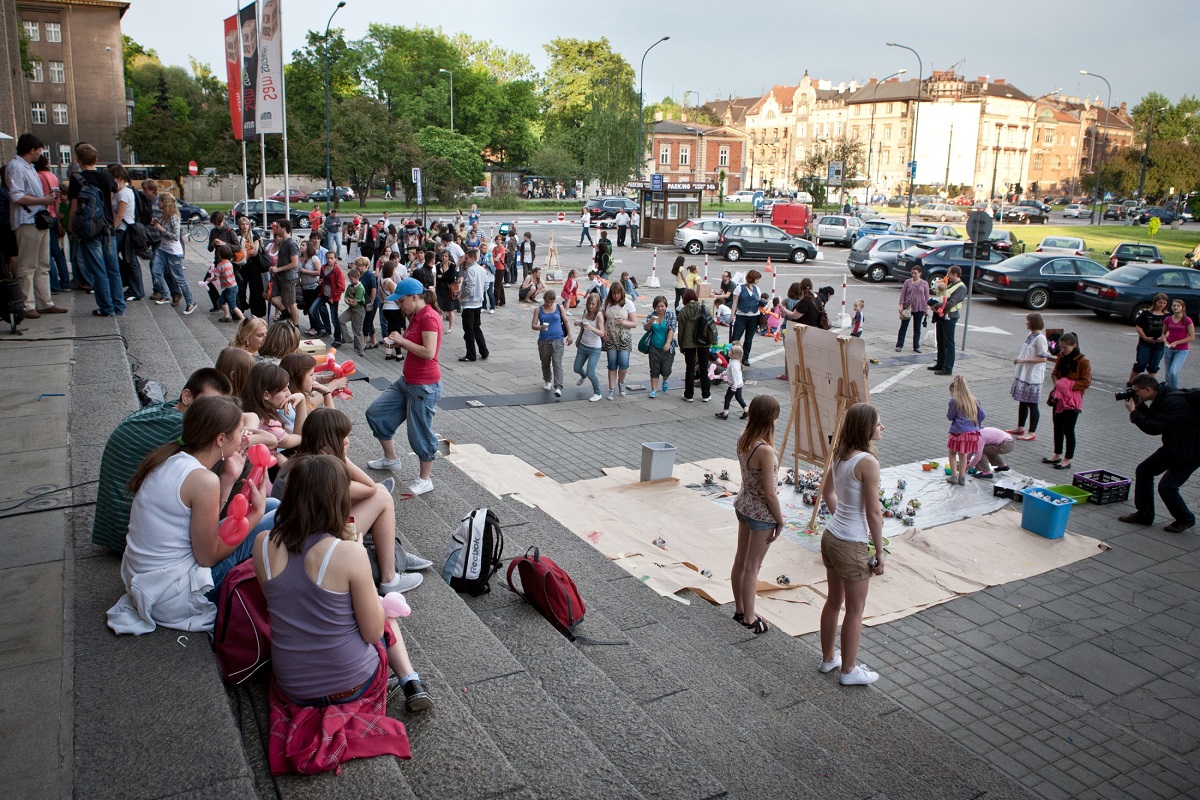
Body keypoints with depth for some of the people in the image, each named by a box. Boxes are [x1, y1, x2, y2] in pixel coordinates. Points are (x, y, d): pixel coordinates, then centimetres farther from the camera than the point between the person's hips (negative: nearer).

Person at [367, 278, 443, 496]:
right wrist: (399, 342, 1)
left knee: (420, 433, 1)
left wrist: (403, 340, -20)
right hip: (406, 381, 10)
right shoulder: (416, 316, 10)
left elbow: (429, 352, -27)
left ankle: (426, 480, 17)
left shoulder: (429, 317, -19)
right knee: (376, 413, 15)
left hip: (424, 386, -10)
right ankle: (391, 459, 31)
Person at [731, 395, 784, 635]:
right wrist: (780, 520, -11)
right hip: (761, 514, -8)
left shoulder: (742, 439, -6)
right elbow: (770, 493, -21)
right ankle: (749, 618, 24)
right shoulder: (765, 450, -29)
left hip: (743, 505, 8)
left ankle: (740, 609, 37)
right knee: (752, 567, 8)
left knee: (740, 560, 20)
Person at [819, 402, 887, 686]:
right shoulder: (868, 462, -23)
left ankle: (828, 658, 38)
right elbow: (873, 513, -19)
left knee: (833, 601, 22)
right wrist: (880, 553, -11)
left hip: (830, 537, 8)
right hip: (851, 546, -8)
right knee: (855, 610, 10)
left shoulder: (839, 455, 2)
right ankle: (848, 670, 25)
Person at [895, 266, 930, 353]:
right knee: (903, 327, 1)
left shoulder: (925, 283, 3)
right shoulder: (908, 282, 1)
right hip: (907, 307, -1)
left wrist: (927, 307, 2)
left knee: (917, 328, 9)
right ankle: (899, 345, 6)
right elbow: (902, 294, 0)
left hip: (919, 308, 1)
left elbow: (927, 296, 6)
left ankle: (916, 347, 16)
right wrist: (901, 306, -7)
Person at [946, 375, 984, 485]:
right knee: (963, 455, 17)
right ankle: (961, 478, 21)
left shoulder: (954, 401, -10)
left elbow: (950, 416, -5)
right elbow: (982, 415, 9)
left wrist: (948, 409, 12)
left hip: (959, 432, -5)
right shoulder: (974, 400, 6)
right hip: (973, 432, 5)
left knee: (952, 453, 14)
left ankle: (954, 476, 10)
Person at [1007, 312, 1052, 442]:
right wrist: (1019, 360, 9)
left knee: (1032, 404, -1)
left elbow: (1043, 358, -21)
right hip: (1023, 374, 9)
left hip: (1033, 377, -9)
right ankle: (1020, 428, 28)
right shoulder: (1030, 335, 9)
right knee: (1022, 402, 17)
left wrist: (1023, 360, -22)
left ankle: (1032, 432, 7)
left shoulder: (1040, 338, -17)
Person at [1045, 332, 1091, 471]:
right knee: (1058, 427, 14)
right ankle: (1057, 455, 27)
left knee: (1068, 429, -1)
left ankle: (1067, 460, 9)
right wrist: (1057, 382, -7)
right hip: (1059, 397, 7)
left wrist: (1069, 385, -21)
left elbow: (1086, 382, -15)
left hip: (1073, 400, -7)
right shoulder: (1061, 357, 4)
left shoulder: (1083, 361, -14)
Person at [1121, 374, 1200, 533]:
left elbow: (1155, 428, -30)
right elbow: (1153, 418, 11)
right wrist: (1139, 405, -4)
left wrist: (1133, 412, -21)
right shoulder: (1163, 397, 1)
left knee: (1166, 487, -11)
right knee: (1143, 470, 8)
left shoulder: (1173, 402, -29)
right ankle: (1144, 515, 18)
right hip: (1173, 446, 10)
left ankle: (1185, 520, 15)